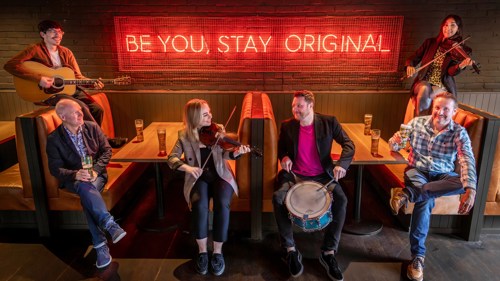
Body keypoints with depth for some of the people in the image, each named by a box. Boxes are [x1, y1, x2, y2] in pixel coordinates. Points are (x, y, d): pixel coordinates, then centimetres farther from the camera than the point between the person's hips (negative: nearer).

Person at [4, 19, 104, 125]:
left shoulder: (66, 52, 12)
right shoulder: (36, 50, -5)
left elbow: (77, 76, 12)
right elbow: (10, 65, -16)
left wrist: (93, 83, -9)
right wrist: (38, 79, -24)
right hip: (48, 92, -6)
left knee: (97, 109, -13)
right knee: (81, 107, -28)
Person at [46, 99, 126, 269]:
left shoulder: (92, 127, 1)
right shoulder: (54, 139, -5)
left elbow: (107, 150, 0)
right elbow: (55, 168, -7)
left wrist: (95, 170, -17)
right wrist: (75, 174, -28)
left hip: (96, 174, 1)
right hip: (72, 179, -1)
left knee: (87, 195, -34)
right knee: (85, 187, -38)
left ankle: (100, 244, -36)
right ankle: (110, 225, -42)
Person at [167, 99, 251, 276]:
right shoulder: (185, 136, -1)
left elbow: (224, 154, -10)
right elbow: (172, 158, -4)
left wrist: (236, 152, -32)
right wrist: (187, 167, -23)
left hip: (220, 175, 1)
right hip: (198, 178, 0)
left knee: (222, 204, -30)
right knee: (200, 205, -32)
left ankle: (218, 251, -13)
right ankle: (202, 251, -11)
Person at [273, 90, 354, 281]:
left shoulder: (329, 122, -4)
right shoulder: (287, 126, 0)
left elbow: (349, 144, -6)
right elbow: (281, 148, 15)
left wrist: (341, 164, -25)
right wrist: (284, 157, -10)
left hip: (322, 176, 0)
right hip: (295, 176, 1)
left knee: (341, 200, -29)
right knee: (277, 198, -28)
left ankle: (329, 252, -12)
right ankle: (291, 250, -12)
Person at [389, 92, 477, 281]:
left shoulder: (459, 133, -6)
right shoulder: (417, 122, -3)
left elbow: (467, 161, -19)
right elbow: (395, 145, 0)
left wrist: (470, 190, -36)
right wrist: (395, 142, -28)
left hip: (442, 175, 2)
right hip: (417, 171, -1)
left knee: (464, 182, -32)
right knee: (426, 200, -33)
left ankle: (407, 193, -30)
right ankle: (418, 255, -23)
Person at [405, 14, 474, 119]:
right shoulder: (430, 42, 8)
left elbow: (451, 71, -11)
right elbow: (415, 57, 9)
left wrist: (461, 66, -34)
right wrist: (410, 66, -15)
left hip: (443, 87, -1)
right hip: (424, 83, 2)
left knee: (428, 94, -35)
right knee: (424, 88, -35)